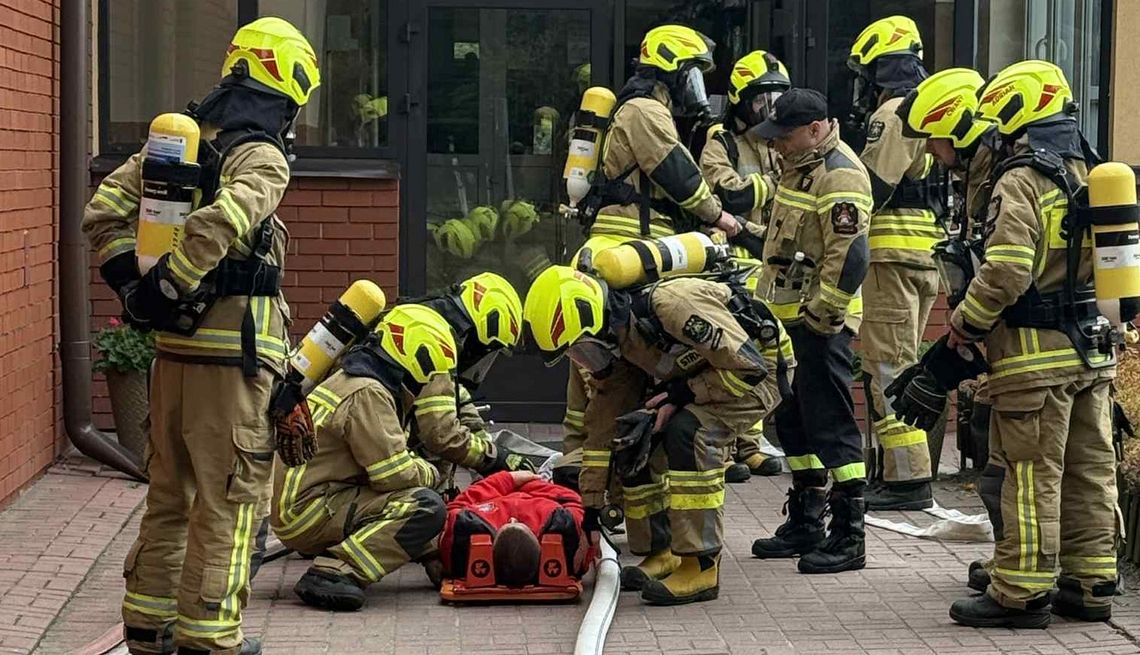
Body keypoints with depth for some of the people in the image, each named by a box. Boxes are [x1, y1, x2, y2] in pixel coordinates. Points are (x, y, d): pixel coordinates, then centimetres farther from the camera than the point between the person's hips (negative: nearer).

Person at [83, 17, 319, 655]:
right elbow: (215, 228, -28)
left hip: (175, 342, 8)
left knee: (171, 487, 18)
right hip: (237, 347, -8)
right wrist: (169, 289, -18)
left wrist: (133, 282, 6)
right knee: (231, 495, 1)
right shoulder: (262, 159, -12)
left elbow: (104, 211, 7)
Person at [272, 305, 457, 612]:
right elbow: (394, 474, -19)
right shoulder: (368, 393, -15)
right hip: (308, 513, -11)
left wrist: (419, 467, 7)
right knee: (427, 508, -23)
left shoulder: (354, 380, 17)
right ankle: (333, 572, -27)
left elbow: (388, 458, 24)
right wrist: (431, 474, 0)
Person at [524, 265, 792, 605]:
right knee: (634, 443, -5)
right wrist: (589, 512, 2)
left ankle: (701, 566, -24)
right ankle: (661, 553, 10)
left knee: (688, 431, -29)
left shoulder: (672, 305, -35)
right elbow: (602, 427, 2)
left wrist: (680, 395, -26)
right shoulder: (614, 341, -7)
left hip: (756, 374, -8)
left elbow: (749, 367, -30)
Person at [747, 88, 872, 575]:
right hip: (789, 315, 11)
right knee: (793, 420, 16)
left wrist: (821, 315, -22)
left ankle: (848, 537, -3)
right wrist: (768, 300, 23)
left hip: (820, 322, -11)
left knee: (830, 425, -7)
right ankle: (805, 524, 26)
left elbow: (850, 255, -25)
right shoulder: (800, 167, 16)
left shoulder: (839, 175, -17)